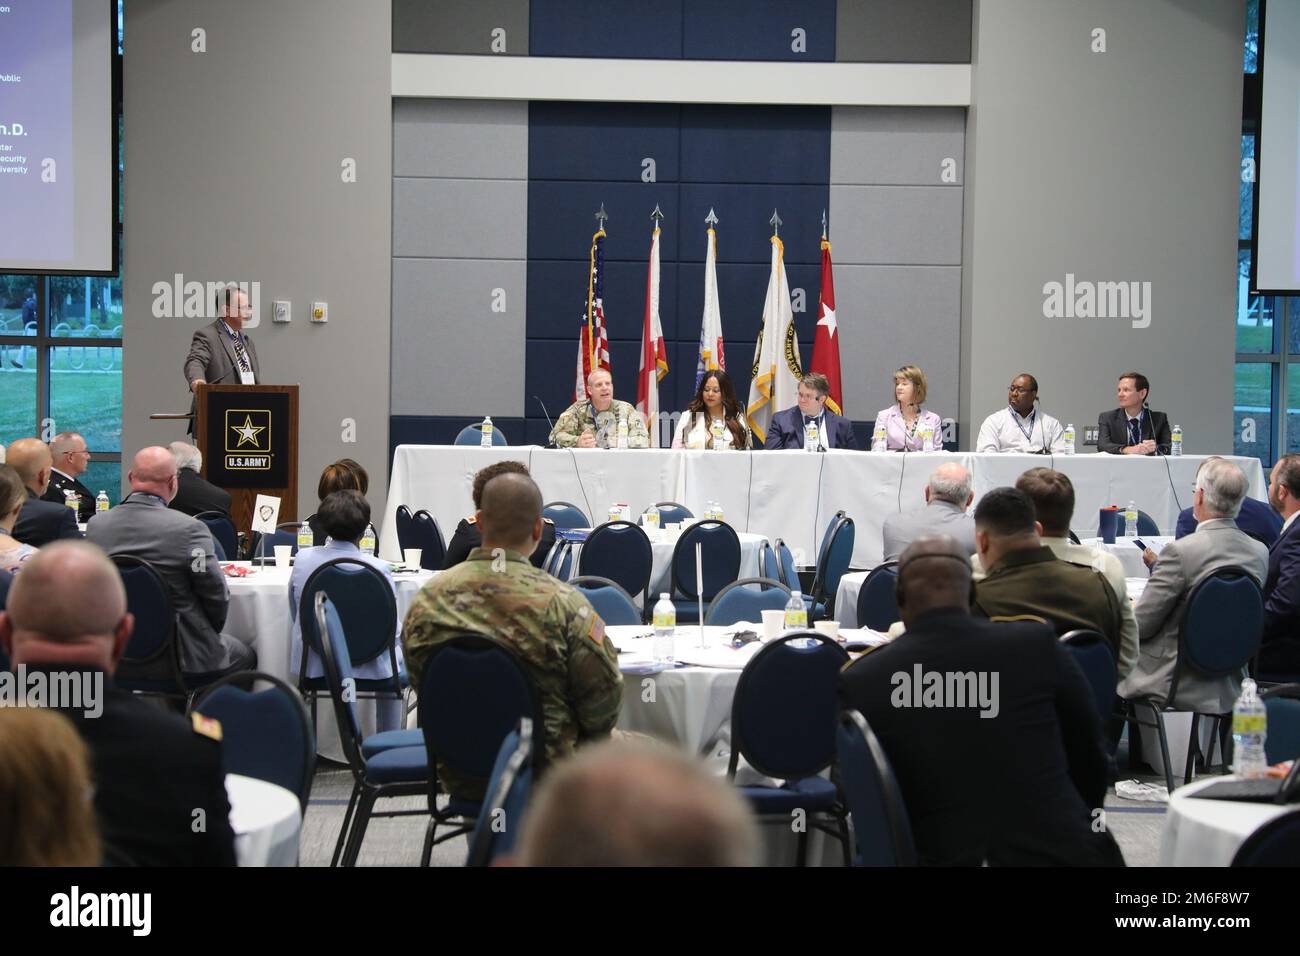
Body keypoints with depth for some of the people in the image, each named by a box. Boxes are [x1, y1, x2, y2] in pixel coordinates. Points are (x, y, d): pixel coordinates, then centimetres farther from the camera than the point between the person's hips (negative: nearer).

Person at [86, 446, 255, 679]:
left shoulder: (95, 525, -5)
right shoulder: (189, 529, -21)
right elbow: (216, 595, -13)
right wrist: (210, 635, 7)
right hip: (184, 658, -5)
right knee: (245, 655, 25)